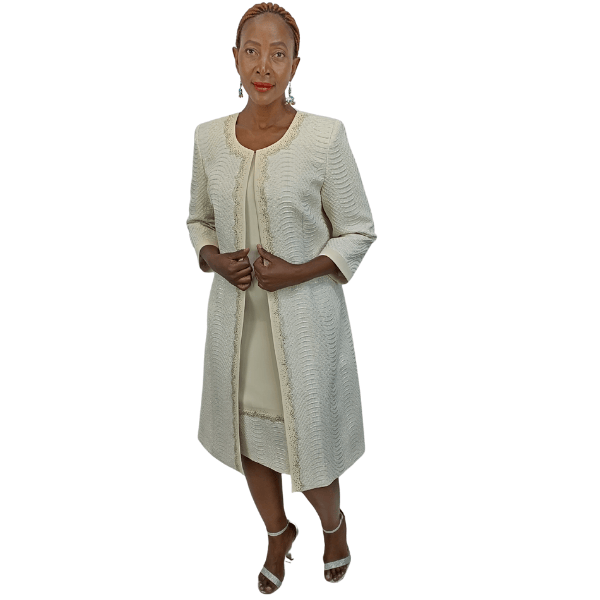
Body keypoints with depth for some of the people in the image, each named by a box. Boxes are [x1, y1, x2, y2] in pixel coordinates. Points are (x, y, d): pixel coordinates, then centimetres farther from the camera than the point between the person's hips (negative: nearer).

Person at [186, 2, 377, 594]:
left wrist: (298, 271, -18)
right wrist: (214, 258, -8)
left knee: (307, 435, 8)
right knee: (247, 431, 17)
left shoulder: (325, 136, -12)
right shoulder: (209, 137, 0)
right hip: (235, 313, 4)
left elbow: (357, 232, -5)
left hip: (304, 316, -3)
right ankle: (277, 532, 47)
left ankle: (333, 523, 45)